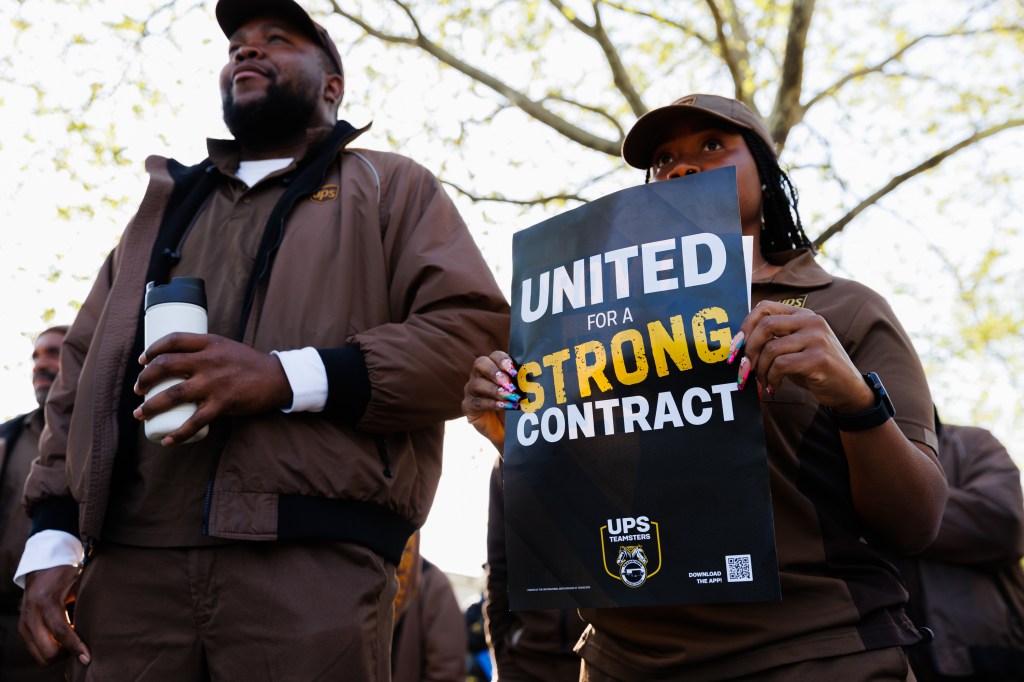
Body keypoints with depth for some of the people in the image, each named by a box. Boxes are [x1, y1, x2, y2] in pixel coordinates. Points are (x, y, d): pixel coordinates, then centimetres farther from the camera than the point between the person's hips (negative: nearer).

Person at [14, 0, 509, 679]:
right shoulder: (165, 204, 25)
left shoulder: (389, 186, 10)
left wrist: (287, 378, -16)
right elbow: (83, 376, 21)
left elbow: (477, 331, -6)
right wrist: (52, 539, 8)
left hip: (311, 564, -4)